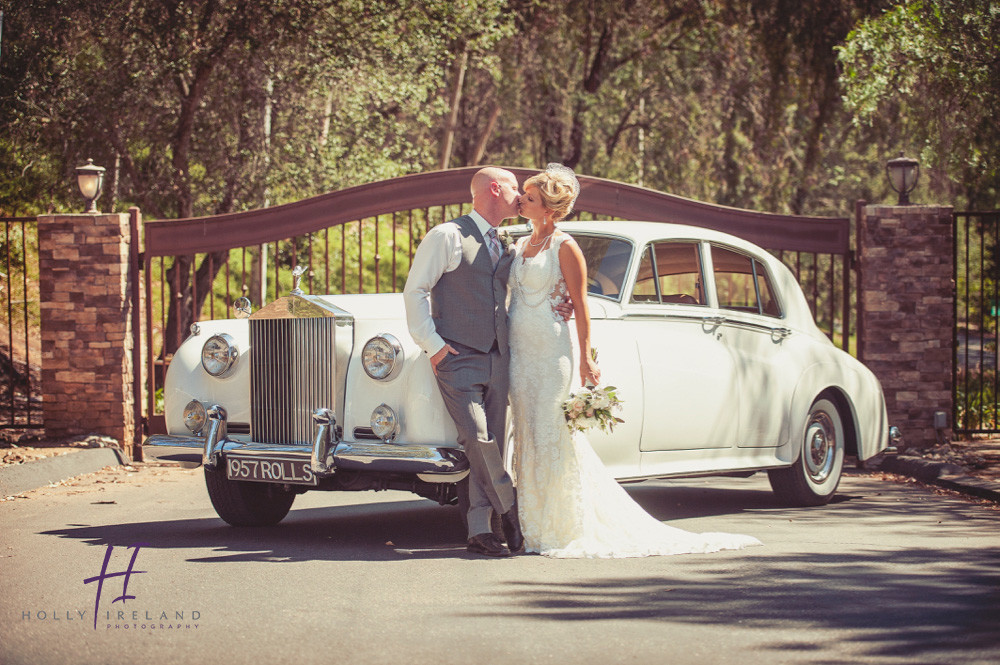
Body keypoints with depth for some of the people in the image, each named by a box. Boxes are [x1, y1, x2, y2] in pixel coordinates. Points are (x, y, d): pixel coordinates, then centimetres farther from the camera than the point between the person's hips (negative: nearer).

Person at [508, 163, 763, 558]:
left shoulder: (564, 248, -6)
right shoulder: (520, 247, 14)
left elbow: (580, 306, -8)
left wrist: (585, 358, -13)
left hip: (551, 351, -7)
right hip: (519, 352, 7)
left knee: (552, 439, -7)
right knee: (527, 440, 7)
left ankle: (565, 529, 0)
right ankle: (535, 529, 11)